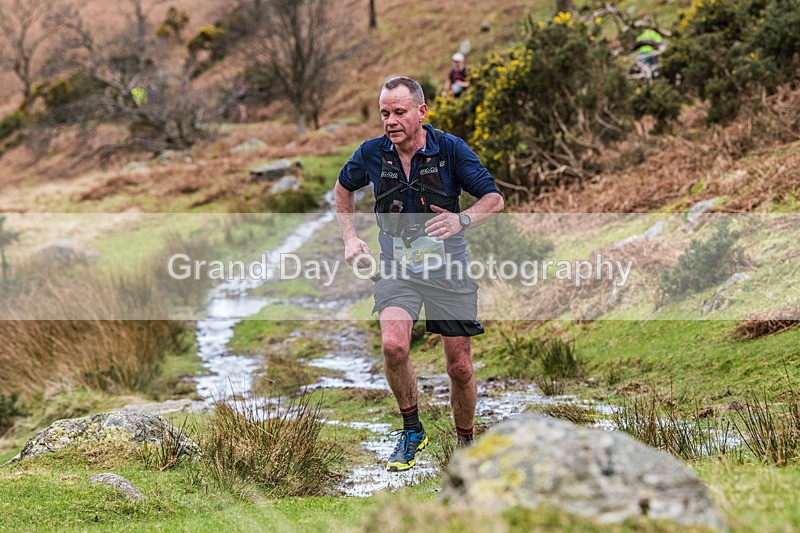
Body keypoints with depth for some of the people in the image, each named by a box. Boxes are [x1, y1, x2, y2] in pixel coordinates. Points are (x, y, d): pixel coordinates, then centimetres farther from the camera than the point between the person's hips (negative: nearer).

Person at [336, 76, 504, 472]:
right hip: (396, 271, 1)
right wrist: (350, 237, 7)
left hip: (448, 271, -1)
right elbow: (344, 187, 18)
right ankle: (411, 431, -3)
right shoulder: (372, 154, -4)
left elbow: (494, 199, -9)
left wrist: (462, 220, -29)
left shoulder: (450, 149, -11)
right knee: (393, 345, -25)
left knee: (460, 367, 3)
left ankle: (465, 443, 27)